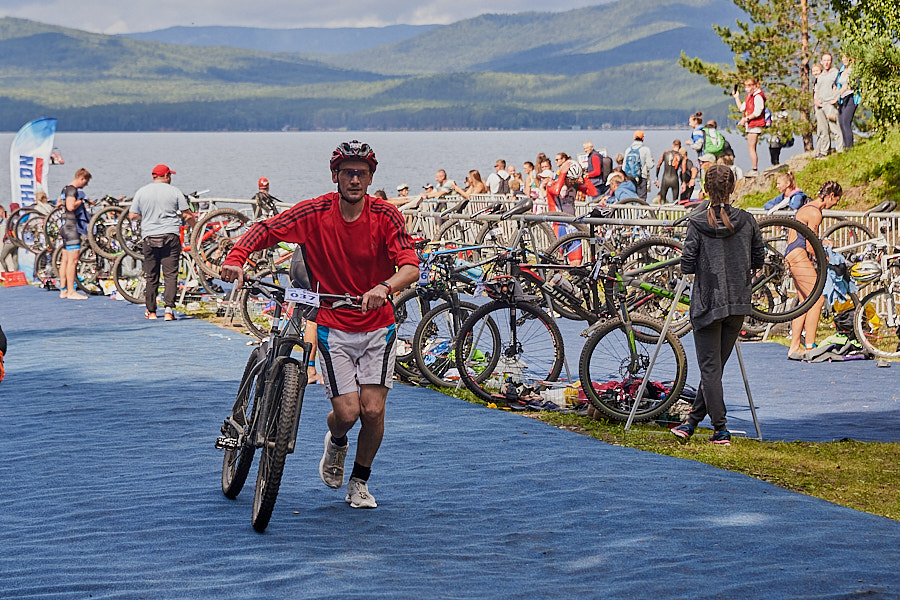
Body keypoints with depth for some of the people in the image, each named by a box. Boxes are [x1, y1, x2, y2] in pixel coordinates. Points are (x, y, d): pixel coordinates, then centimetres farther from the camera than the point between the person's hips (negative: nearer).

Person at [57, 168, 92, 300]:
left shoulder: (65, 189, 17)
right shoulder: (72, 190, -15)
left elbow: (58, 204, 31)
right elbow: (71, 206, -29)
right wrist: (80, 201, -13)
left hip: (65, 227, 11)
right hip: (72, 227, -11)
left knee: (65, 260, 11)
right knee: (73, 260, -10)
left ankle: (63, 290, 14)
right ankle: (71, 291, -11)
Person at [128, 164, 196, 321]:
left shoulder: (141, 192, 6)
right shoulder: (174, 191, 1)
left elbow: (132, 216, 8)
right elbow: (188, 215, 0)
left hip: (150, 237, 2)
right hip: (171, 237, -2)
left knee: (151, 276, 10)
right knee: (171, 275, -2)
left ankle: (151, 311, 15)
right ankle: (169, 309, -13)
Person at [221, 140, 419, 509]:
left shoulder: (385, 216, -10)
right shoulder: (315, 212, -9)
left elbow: (411, 267, -21)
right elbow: (264, 230, -6)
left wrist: (385, 287, -41)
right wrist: (235, 259, -24)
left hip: (376, 327, 1)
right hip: (333, 327, 0)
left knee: (373, 410, -7)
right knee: (347, 412, -10)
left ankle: (360, 482, 19)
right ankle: (335, 442, 29)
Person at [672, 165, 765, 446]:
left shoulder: (697, 224, -11)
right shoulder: (747, 221, -3)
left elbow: (687, 266, -11)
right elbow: (759, 260, 5)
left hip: (708, 302, -3)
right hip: (739, 303, 3)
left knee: (710, 367, 3)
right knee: (715, 365, 12)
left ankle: (721, 430, 0)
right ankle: (691, 422, 20)